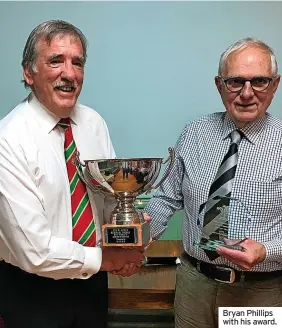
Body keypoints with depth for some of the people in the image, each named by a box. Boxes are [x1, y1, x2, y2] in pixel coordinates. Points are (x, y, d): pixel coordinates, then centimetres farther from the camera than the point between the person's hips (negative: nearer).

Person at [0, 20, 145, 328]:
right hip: (33, 290, -4)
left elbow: (115, 192, 1)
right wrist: (106, 259, -14)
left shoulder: (94, 122, -5)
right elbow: (35, 251, -24)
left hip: (92, 279, 5)